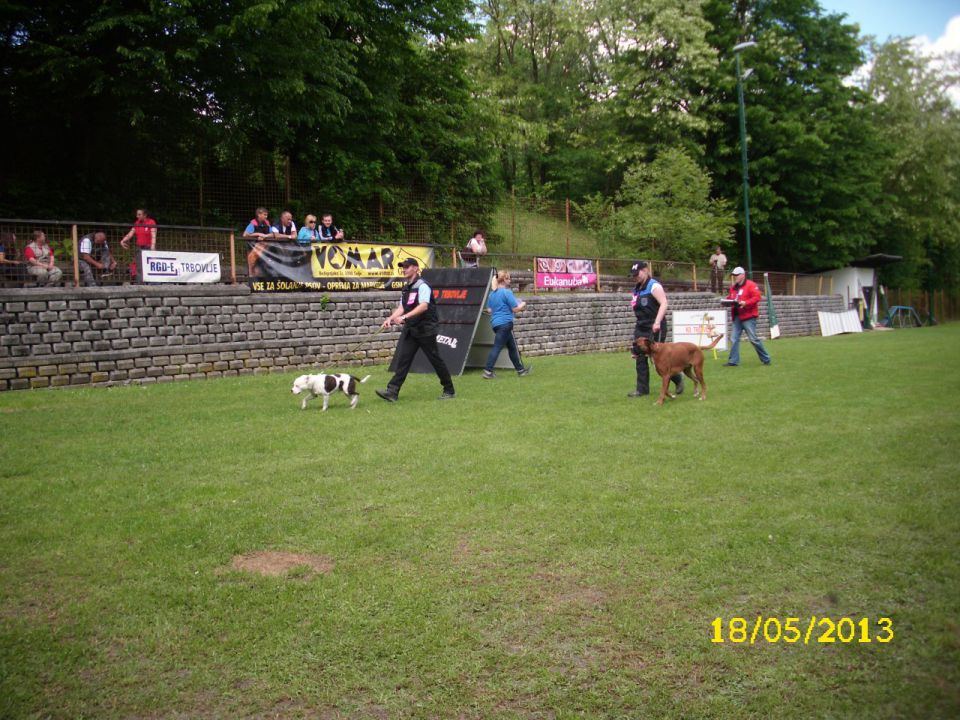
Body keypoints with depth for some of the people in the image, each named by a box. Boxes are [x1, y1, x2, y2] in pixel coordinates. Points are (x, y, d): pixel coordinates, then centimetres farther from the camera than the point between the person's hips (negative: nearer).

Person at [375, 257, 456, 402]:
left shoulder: (422, 286, -13)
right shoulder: (406, 288, 14)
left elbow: (423, 306, -27)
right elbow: (401, 307, 15)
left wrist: (404, 317, -34)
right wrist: (390, 319, -2)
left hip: (425, 329, -7)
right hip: (410, 330, 7)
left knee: (436, 360, 2)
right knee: (402, 358, -3)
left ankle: (449, 391, 15)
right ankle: (392, 392, -8)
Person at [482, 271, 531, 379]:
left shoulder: (491, 294, 12)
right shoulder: (507, 292, -11)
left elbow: (489, 310, 17)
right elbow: (515, 309, -10)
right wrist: (522, 305, 9)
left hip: (495, 323, 8)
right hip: (505, 323, -8)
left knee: (511, 346, 16)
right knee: (497, 347, -8)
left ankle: (520, 369, 24)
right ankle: (488, 371, -12)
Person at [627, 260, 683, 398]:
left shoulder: (654, 286, -12)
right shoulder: (637, 288, 14)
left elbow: (664, 304, -22)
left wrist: (657, 322, -30)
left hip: (655, 328, -8)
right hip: (641, 327, 8)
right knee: (640, 358, 3)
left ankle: (678, 379, 18)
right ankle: (642, 389, 6)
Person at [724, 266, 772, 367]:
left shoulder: (751, 285, -7)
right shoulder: (733, 287, 15)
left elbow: (756, 297, -15)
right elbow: (730, 297, 20)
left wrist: (745, 303, -26)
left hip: (748, 317, -7)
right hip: (737, 317, 7)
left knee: (753, 339, -4)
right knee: (734, 339, 2)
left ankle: (766, 359, 9)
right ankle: (733, 361, 6)